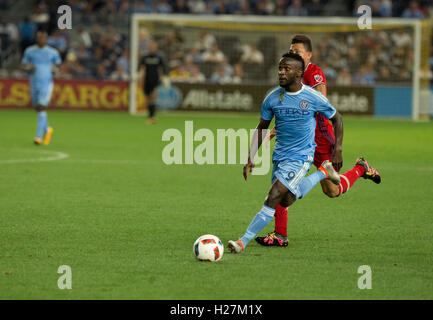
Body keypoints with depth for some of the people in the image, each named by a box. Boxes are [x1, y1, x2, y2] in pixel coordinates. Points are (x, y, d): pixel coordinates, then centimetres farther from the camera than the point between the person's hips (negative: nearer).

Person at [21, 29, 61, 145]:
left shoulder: (52, 52, 2)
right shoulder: (29, 51, 5)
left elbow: (58, 64, 15)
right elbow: (23, 65, 9)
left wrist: (55, 68, -8)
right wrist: (28, 68, -13)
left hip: (46, 84, -3)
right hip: (34, 84, 3)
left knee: (42, 109, -14)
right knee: (38, 109, 10)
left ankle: (38, 136, -16)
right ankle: (47, 130, 36)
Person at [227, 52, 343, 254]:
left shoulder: (314, 98, -12)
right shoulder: (272, 98, -4)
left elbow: (336, 119, 5)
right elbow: (261, 128, 8)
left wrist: (338, 150, 0)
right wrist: (250, 158, 0)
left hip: (301, 157, -6)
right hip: (279, 156, 6)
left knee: (273, 197, -20)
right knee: (286, 201, 17)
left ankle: (244, 242, -16)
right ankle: (323, 173, 40)